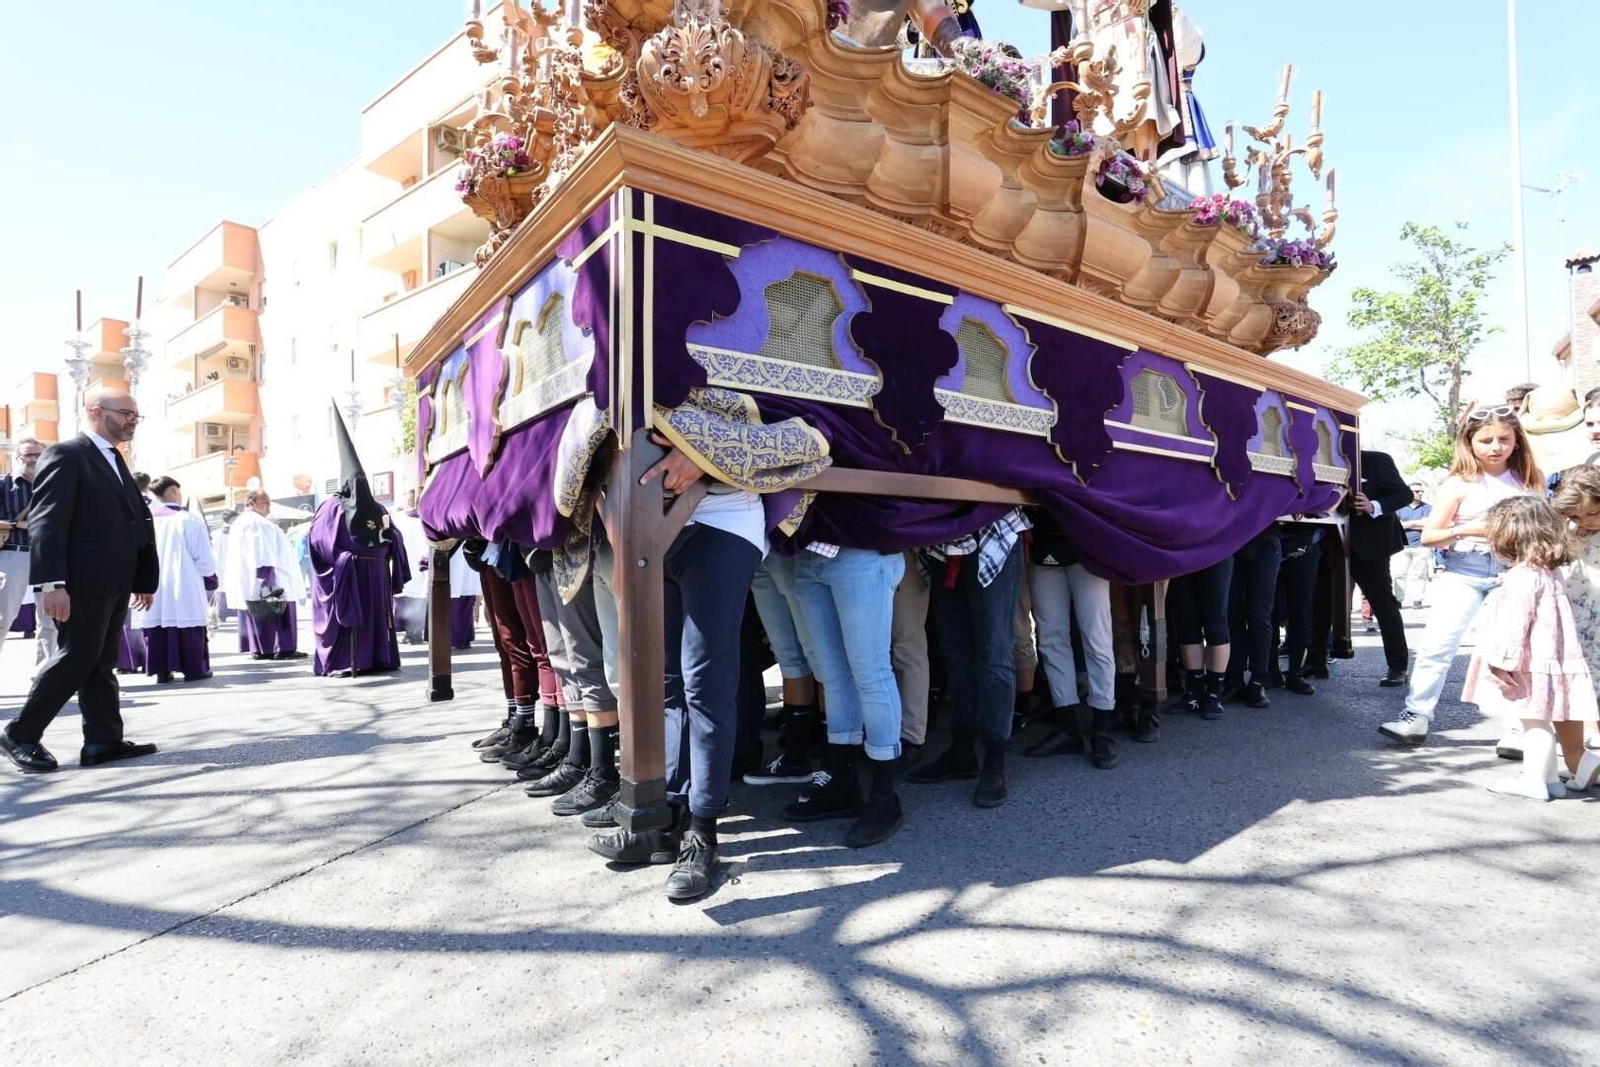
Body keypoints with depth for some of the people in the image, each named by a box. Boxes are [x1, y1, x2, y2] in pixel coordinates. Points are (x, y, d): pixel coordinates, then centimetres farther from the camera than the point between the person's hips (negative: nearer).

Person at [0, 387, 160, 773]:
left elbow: (133, 523, 18)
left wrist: (143, 579, 17)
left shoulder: (116, 463, 19)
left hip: (114, 584, 8)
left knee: (101, 663, 9)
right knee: (76, 659, -3)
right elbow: (46, 522, -17)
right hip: (85, 582, -8)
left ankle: (103, 741, 13)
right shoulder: (66, 455, -8)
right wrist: (52, 583, -25)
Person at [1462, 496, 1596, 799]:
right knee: (1538, 720, 16)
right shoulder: (1549, 573, 14)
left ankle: (1537, 780, 3)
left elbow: (1514, 624, -22)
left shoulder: (1523, 576, -18)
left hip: (1532, 664, -10)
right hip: (1549, 658, 10)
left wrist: (1502, 663, -20)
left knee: (1534, 719, -3)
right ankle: (1546, 776, 25)